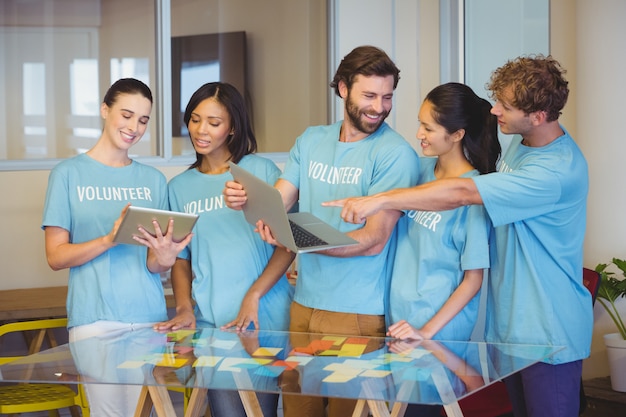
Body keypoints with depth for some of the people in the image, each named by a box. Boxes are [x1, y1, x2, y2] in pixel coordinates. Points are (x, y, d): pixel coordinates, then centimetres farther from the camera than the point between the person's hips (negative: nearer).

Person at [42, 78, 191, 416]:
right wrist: (110, 239, -18)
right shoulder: (69, 173, 3)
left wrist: (162, 258, -14)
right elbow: (56, 256, -2)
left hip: (149, 316, 3)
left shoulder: (153, 180, 12)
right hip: (95, 319, -3)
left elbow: (154, 265, 10)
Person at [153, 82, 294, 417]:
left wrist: (254, 296, -14)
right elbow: (181, 259, 13)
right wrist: (185, 308, -3)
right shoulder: (180, 187, 13)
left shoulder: (261, 170, 2)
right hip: (210, 322, 2)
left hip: (265, 316, -2)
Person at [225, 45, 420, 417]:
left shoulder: (395, 153, -10)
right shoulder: (311, 141, 9)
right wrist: (244, 201, -17)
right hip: (304, 302, 5)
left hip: (357, 314, -5)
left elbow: (375, 239, -16)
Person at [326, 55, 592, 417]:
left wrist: (379, 200, -28)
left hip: (549, 332, -9)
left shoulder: (558, 170, -26)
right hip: (511, 321, 9)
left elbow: (461, 193, -30)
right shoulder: (521, 143, 5)